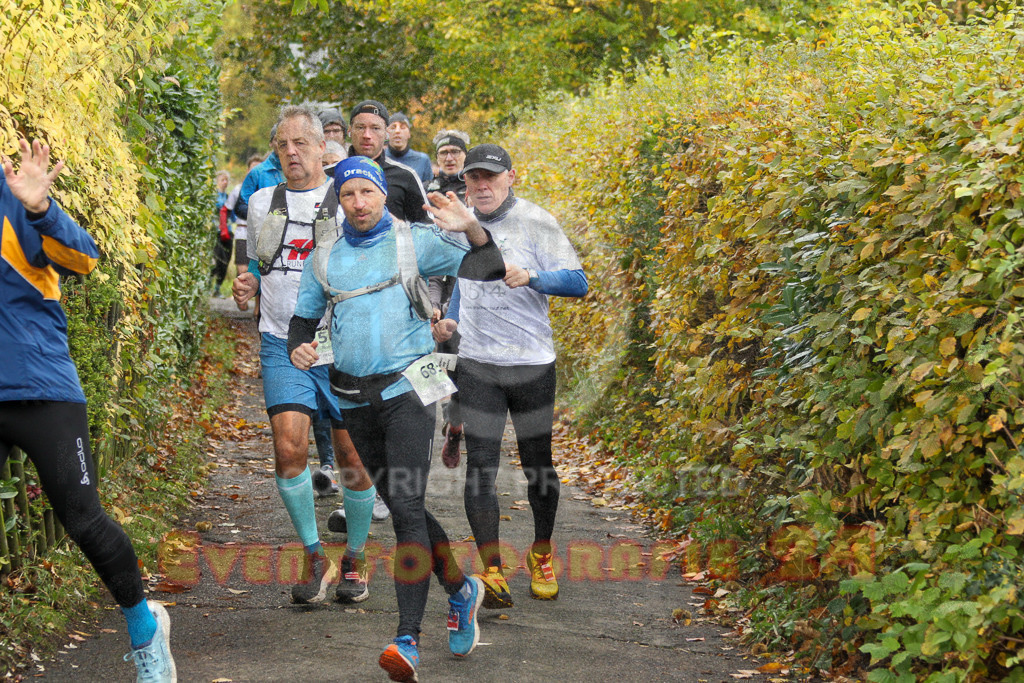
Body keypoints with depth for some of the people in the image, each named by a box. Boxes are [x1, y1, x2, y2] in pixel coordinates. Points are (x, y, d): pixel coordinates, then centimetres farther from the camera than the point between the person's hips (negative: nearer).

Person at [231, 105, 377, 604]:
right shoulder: (262, 203, 12)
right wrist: (248, 286, 3)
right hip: (283, 344, 2)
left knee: (353, 458, 0)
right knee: (288, 448, -14)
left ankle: (354, 560, 21)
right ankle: (315, 558, 4)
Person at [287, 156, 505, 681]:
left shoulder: (416, 241, 0)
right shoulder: (325, 259, 10)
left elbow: (487, 271, -6)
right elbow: (303, 318, 18)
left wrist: (472, 229, -25)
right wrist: (298, 349, -4)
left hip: (406, 389, -5)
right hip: (354, 398, 5)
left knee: (407, 507, -17)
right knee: (399, 507, 13)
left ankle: (408, 640, -21)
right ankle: (461, 589, 36)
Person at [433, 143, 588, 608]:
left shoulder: (535, 222, -5)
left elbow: (577, 282, -12)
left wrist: (530, 277, -28)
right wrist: (449, 321, 9)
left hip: (532, 364, -3)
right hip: (477, 364, 3)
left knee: (537, 465, 8)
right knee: (480, 467, -5)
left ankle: (541, 555, 30)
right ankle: (491, 571, -1)